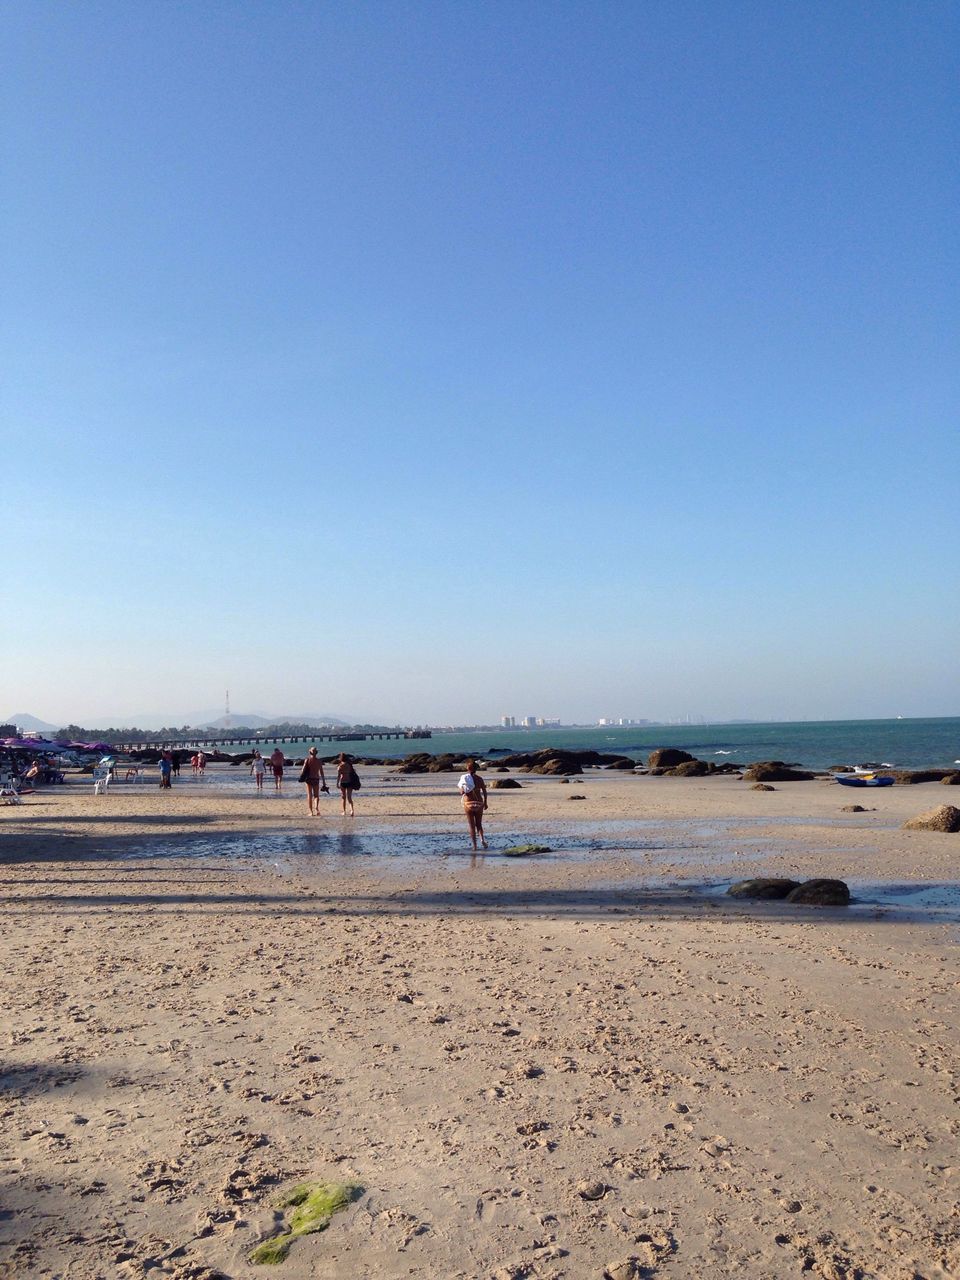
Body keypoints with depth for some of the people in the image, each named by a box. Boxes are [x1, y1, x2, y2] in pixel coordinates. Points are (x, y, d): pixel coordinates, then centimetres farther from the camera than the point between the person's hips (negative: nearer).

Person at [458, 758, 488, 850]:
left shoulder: (464, 778, -4)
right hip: (479, 803, 1)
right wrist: (485, 803, 9)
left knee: (472, 825, 7)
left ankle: (474, 845, 2)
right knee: (479, 824, 15)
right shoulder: (479, 778, -1)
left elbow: (462, 792, -10)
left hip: (468, 803, -1)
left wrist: (459, 787, 11)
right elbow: (484, 792, -2)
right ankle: (482, 839, -9)